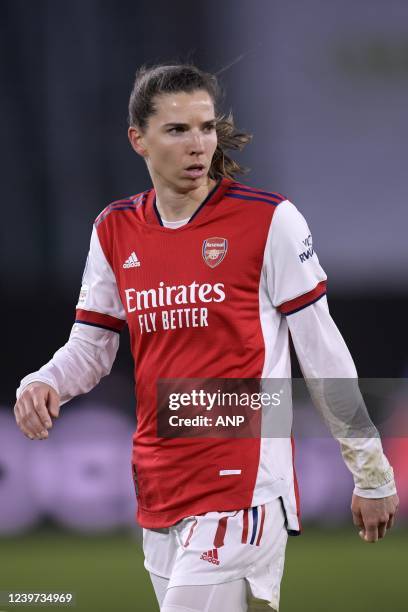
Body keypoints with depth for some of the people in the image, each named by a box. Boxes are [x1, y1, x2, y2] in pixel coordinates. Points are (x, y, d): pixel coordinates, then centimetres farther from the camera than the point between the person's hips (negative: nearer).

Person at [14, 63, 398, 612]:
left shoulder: (269, 220, -7)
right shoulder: (115, 231, 8)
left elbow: (323, 353, -4)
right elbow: (91, 345, 15)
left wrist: (371, 473, -1)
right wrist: (41, 386, -7)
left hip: (243, 485, -6)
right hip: (158, 489, 6)